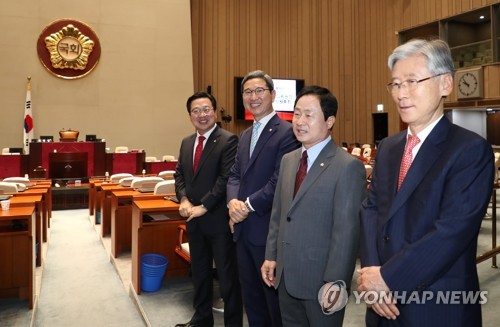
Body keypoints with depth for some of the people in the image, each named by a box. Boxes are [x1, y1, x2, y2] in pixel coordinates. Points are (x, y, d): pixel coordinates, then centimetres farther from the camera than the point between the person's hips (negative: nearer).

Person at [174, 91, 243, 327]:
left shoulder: (228, 140, -12)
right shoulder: (186, 142, 11)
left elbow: (226, 179, -18)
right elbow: (179, 174, 12)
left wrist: (203, 206, -17)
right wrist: (184, 200, -5)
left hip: (218, 219, -7)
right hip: (194, 219, 7)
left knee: (227, 275, 6)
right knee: (199, 272, 19)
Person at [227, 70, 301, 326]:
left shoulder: (286, 132, -12)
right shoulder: (245, 135, 15)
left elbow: (279, 180, -20)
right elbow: (234, 175, 11)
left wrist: (248, 205, -17)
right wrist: (233, 201, -8)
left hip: (268, 229, -8)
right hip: (243, 228, 8)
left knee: (274, 297, 9)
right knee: (250, 296, 21)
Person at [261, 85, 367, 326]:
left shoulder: (348, 166, -15)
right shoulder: (288, 160, 7)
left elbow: (347, 231, -17)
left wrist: (334, 282, -17)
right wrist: (271, 256, 8)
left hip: (320, 279, -6)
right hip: (286, 276, 6)